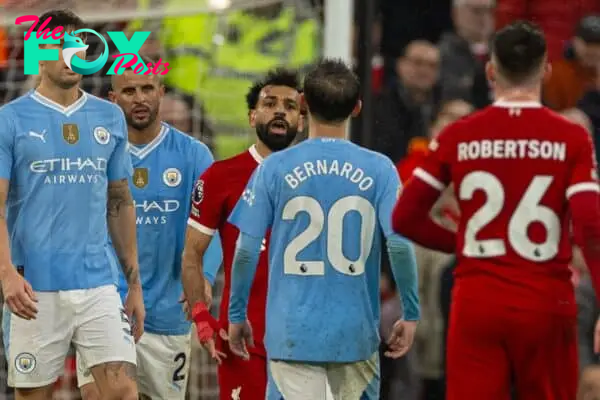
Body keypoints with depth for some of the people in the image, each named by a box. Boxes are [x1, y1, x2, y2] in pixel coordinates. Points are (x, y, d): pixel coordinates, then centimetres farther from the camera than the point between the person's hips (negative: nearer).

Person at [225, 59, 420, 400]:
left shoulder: (274, 169, -2)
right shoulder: (379, 170, -2)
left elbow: (247, 249, -2)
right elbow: (400, 243, -9)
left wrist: (236, 315, 9)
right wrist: (411, 314, 0)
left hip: (292, 333, -1)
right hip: (356, 332, 1)